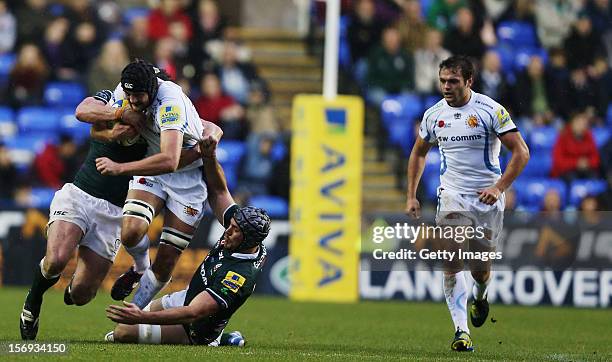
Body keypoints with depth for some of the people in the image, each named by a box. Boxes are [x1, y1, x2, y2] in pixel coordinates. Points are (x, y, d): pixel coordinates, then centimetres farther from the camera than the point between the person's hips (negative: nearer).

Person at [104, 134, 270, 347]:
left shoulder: (240, 275, -38)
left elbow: (192, 314, -40)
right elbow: (218, 190, -4)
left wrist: (142, 317, -45)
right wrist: (209, 156, -23)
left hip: (196, 330, -10)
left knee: (122, 332, -13)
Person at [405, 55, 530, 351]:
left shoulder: (491, 111, -9)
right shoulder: (434, 114, 4)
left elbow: (521, 152, -8)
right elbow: (419, 153, 20)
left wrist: (499, 187, -18)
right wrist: (411, 196, 14)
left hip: (487, 199, -2)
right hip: (452, 195, 2)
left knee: (480, 269, 5)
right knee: (452, 265, -15)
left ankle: (480, 297, 41)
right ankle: (461, 331, -16)